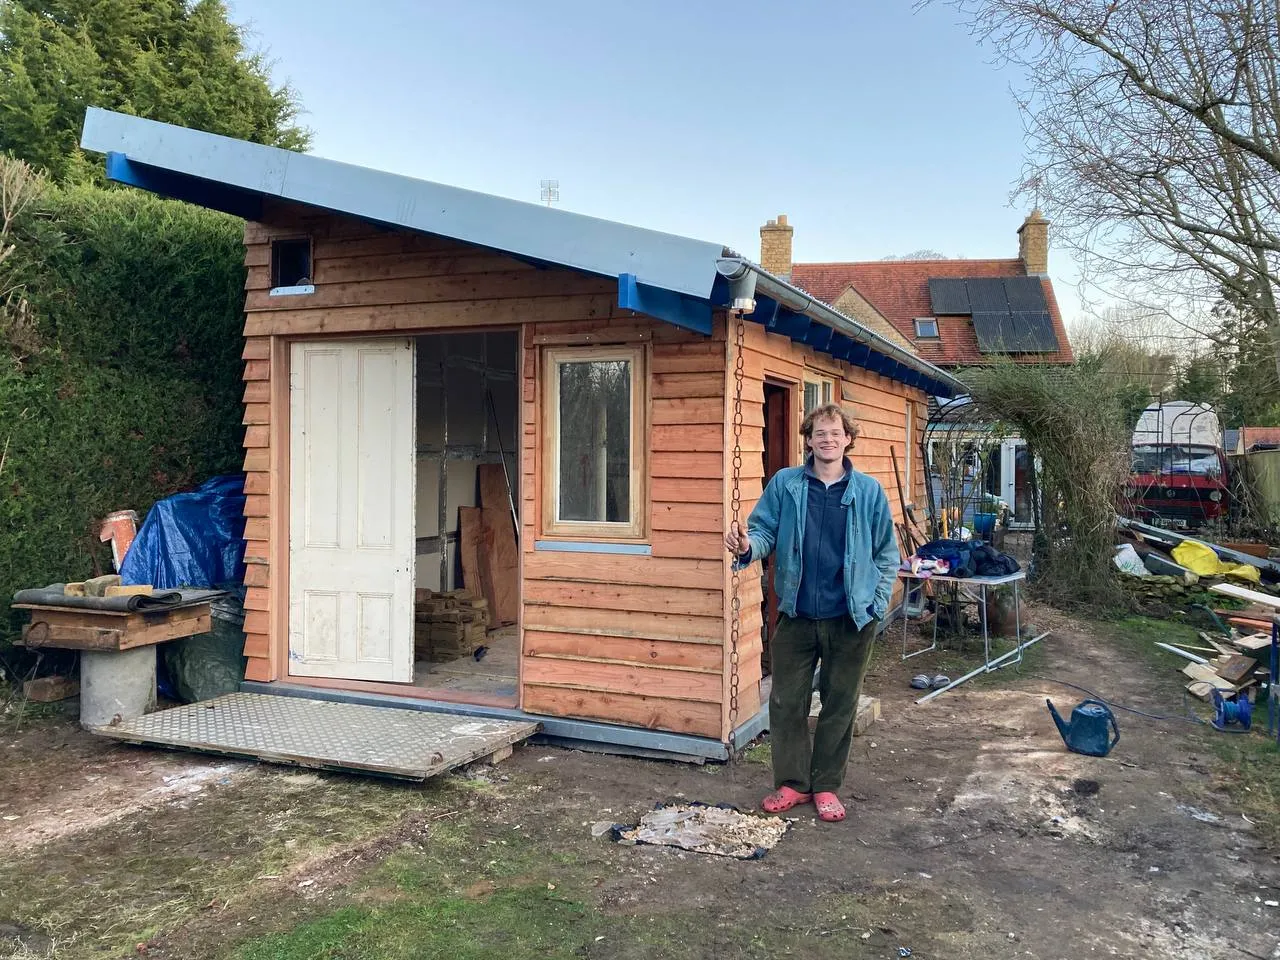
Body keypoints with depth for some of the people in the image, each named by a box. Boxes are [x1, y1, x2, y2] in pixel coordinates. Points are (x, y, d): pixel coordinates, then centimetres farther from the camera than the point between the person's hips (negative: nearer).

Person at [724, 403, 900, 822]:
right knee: (786, 702, 7)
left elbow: (887, 555, 4)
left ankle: (826, 786, 26)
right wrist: (747, 546, -25)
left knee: (840, 705, 11)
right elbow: (764, 530, -2)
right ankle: (792, 782, 24)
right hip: (797, 615, 0)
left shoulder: (869, 491, 0)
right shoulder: (784, 485, 0)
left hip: (851, 618, 0)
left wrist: (878, 604, -3)